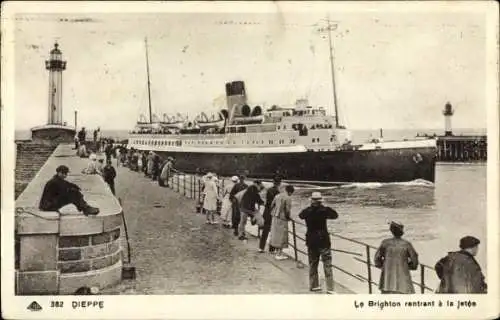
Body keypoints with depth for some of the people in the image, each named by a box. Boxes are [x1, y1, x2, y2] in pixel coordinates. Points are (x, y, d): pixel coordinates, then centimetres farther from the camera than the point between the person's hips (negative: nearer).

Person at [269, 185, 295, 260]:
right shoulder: (288, 198, -15)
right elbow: (287, 209, -17)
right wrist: (288, 217, 0)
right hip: (282, 219, -8)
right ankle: (279, 254, 5)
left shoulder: (278, 196, 7)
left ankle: (277, 251, 30)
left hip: (275, 217, 8)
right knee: (281, 236, 1)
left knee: (276, 235, 17)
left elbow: (272, 205, 11)